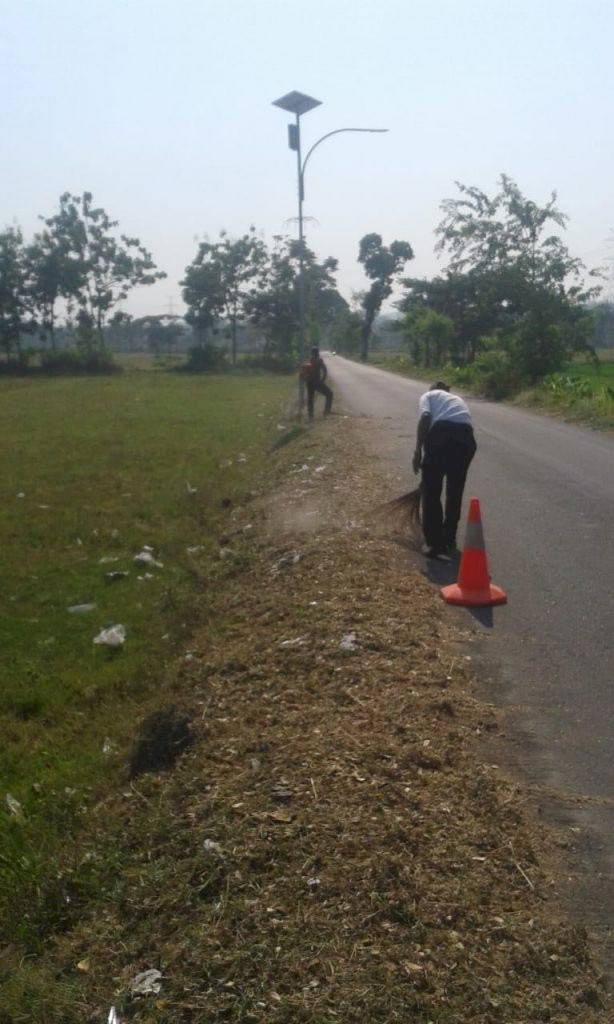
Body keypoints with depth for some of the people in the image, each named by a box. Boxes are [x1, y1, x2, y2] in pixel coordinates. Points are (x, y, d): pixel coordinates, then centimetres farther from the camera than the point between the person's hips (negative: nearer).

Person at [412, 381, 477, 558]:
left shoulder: (428, 395, 24)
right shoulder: (457, 398, 38)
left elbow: (425, 417, 1)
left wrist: (418, 452, 0)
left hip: (441, 433, -4)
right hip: (466, 437, 4)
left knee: (431, 493, 8)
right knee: (455, 493, 20)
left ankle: (434, 543, 9)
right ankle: (449, 541, 28)